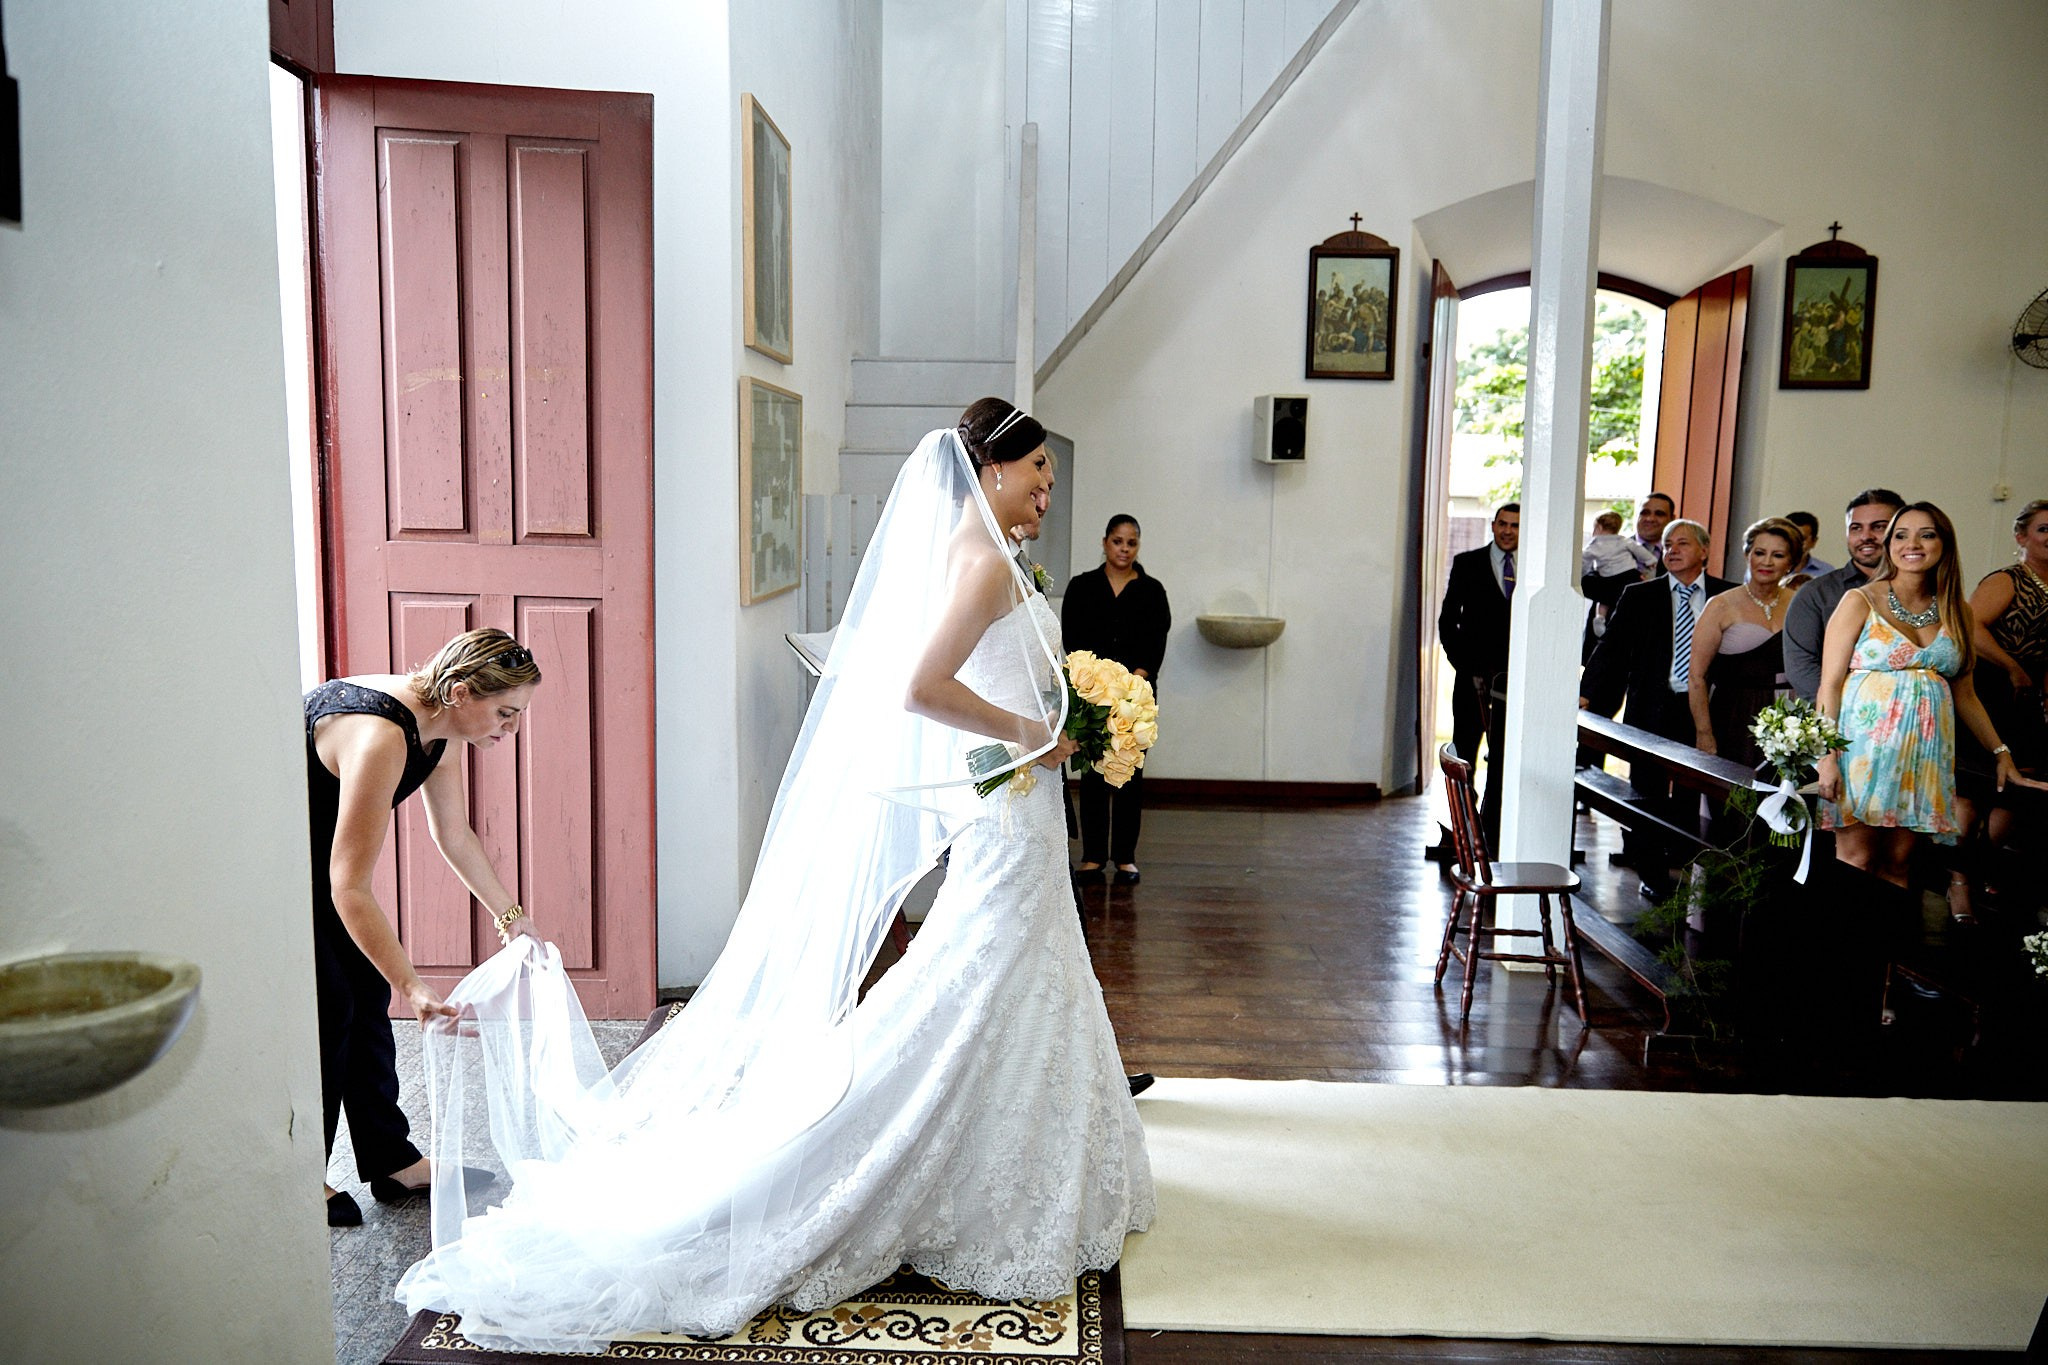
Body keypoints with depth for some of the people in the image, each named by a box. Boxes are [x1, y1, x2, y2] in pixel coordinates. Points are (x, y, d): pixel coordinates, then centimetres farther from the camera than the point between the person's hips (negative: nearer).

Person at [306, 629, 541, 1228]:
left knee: (368, 991, 7)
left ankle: (392, 1162, 15)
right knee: (327, 1007, -7)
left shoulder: (433, 725, -8)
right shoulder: (380, 738, -36)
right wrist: (411, 985, -39)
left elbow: (455, 836, 7)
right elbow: (350, 889, -37)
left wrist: (508, 914, 11)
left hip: (311, 852, 9)